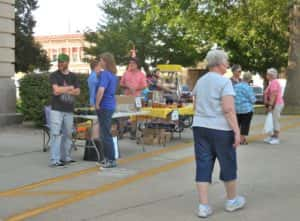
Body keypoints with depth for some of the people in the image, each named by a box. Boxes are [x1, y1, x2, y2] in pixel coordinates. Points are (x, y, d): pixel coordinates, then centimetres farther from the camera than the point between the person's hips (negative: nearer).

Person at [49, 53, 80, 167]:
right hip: (56, 109, -4)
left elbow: (77, 92, 1)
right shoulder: (54, 75, 0)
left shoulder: (73, 76, 11)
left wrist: (63, 90, -9)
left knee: (68, 134, 10)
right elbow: (56, 90, -15)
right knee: (56, 134, -9)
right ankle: (55, 160, -10)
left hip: (69, 110, 4)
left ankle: (66, 157, 20)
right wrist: (70, 88, -4)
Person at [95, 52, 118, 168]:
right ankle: (108, 158, 24)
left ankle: (111, 160, 3)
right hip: (110, 106, 9)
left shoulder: (105, 74, -17)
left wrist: (97, 104, -18)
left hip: (104, 107, -9)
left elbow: (101, 90, -28)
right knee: (105, 134, 17)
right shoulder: (113, 75, 11)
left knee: (105, 135, -2)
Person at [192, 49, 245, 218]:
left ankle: (204, 206, 4)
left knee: (203, 166, 6)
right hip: (220, 129, -6)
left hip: (200, 127, 6)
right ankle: (232, 201, 26)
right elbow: (228, 109, -19)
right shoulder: (224, 81, -11)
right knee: (228, 165, 11)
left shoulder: (200, 81, 12)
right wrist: (236, 130, -18)